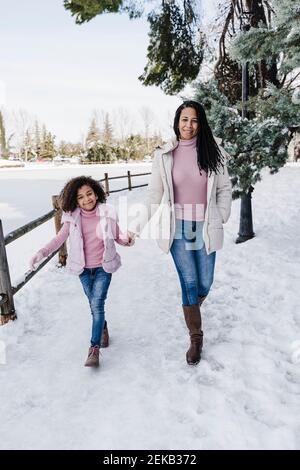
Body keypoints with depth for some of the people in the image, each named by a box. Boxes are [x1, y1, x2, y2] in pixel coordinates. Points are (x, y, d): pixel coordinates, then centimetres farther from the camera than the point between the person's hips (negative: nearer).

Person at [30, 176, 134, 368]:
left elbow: (117, 235, -2)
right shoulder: (73, 218, -7)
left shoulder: (107, 213, -9)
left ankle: (94, 348, -5)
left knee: (97, 304, -11)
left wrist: (126, 239, -25)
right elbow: (60, 238, -11)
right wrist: (42, 253, -25)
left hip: (103, 267, -2)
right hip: (84, 269, 3)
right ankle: (103, 329, 45)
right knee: (94, 304, 17)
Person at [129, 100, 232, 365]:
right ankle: (196, 338, 20)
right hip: (178, 228, -1)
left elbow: (224, 188, 8)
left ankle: (192, 311, 45)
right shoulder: (164, 155, -2)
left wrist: (222, 218, 1)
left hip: (205, 228, 1)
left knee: (204, 284, 10)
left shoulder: (212, 151, 0)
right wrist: (137, 226, -4)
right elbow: (154, 195, 1)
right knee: (189, 283, 1)